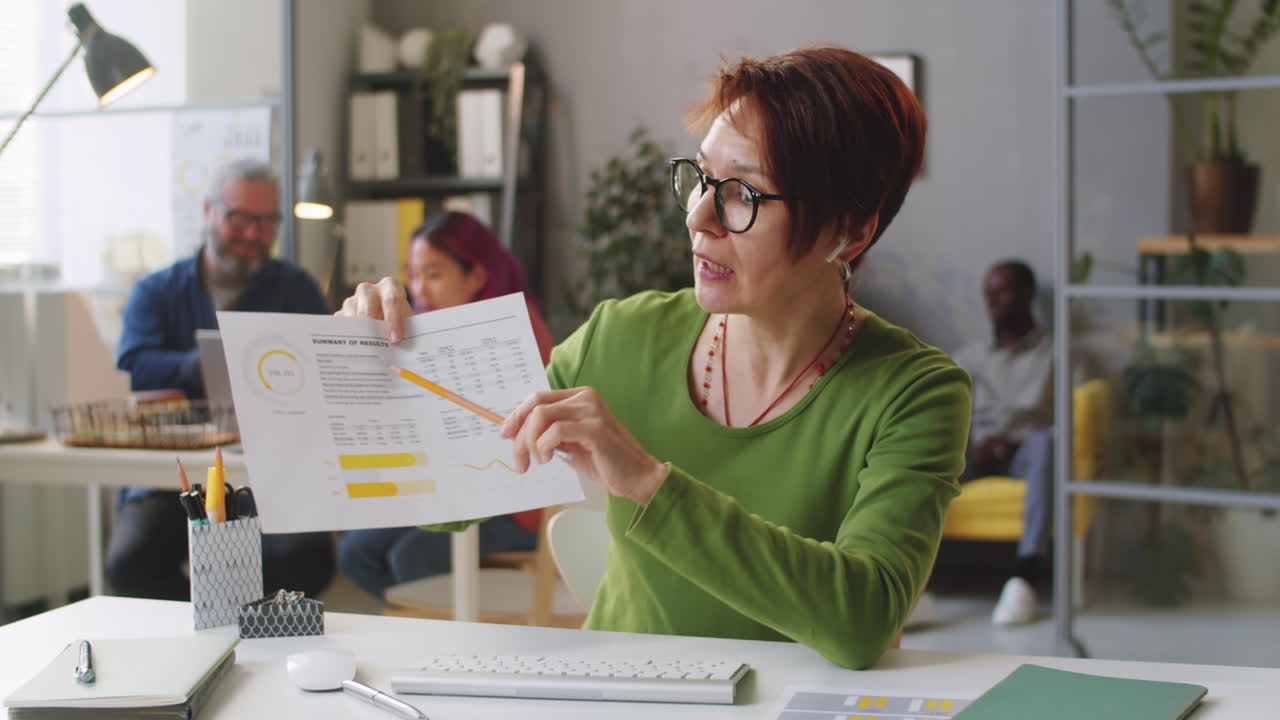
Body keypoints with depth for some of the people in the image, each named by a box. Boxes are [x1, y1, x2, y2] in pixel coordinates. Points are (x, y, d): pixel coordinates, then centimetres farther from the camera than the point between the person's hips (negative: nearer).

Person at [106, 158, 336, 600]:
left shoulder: (295, 290, 13)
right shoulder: (157, 292, 13)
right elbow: (135, 367, -7)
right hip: (170, 474, 0)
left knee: (304, 560, -29)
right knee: (131, 563, -27)